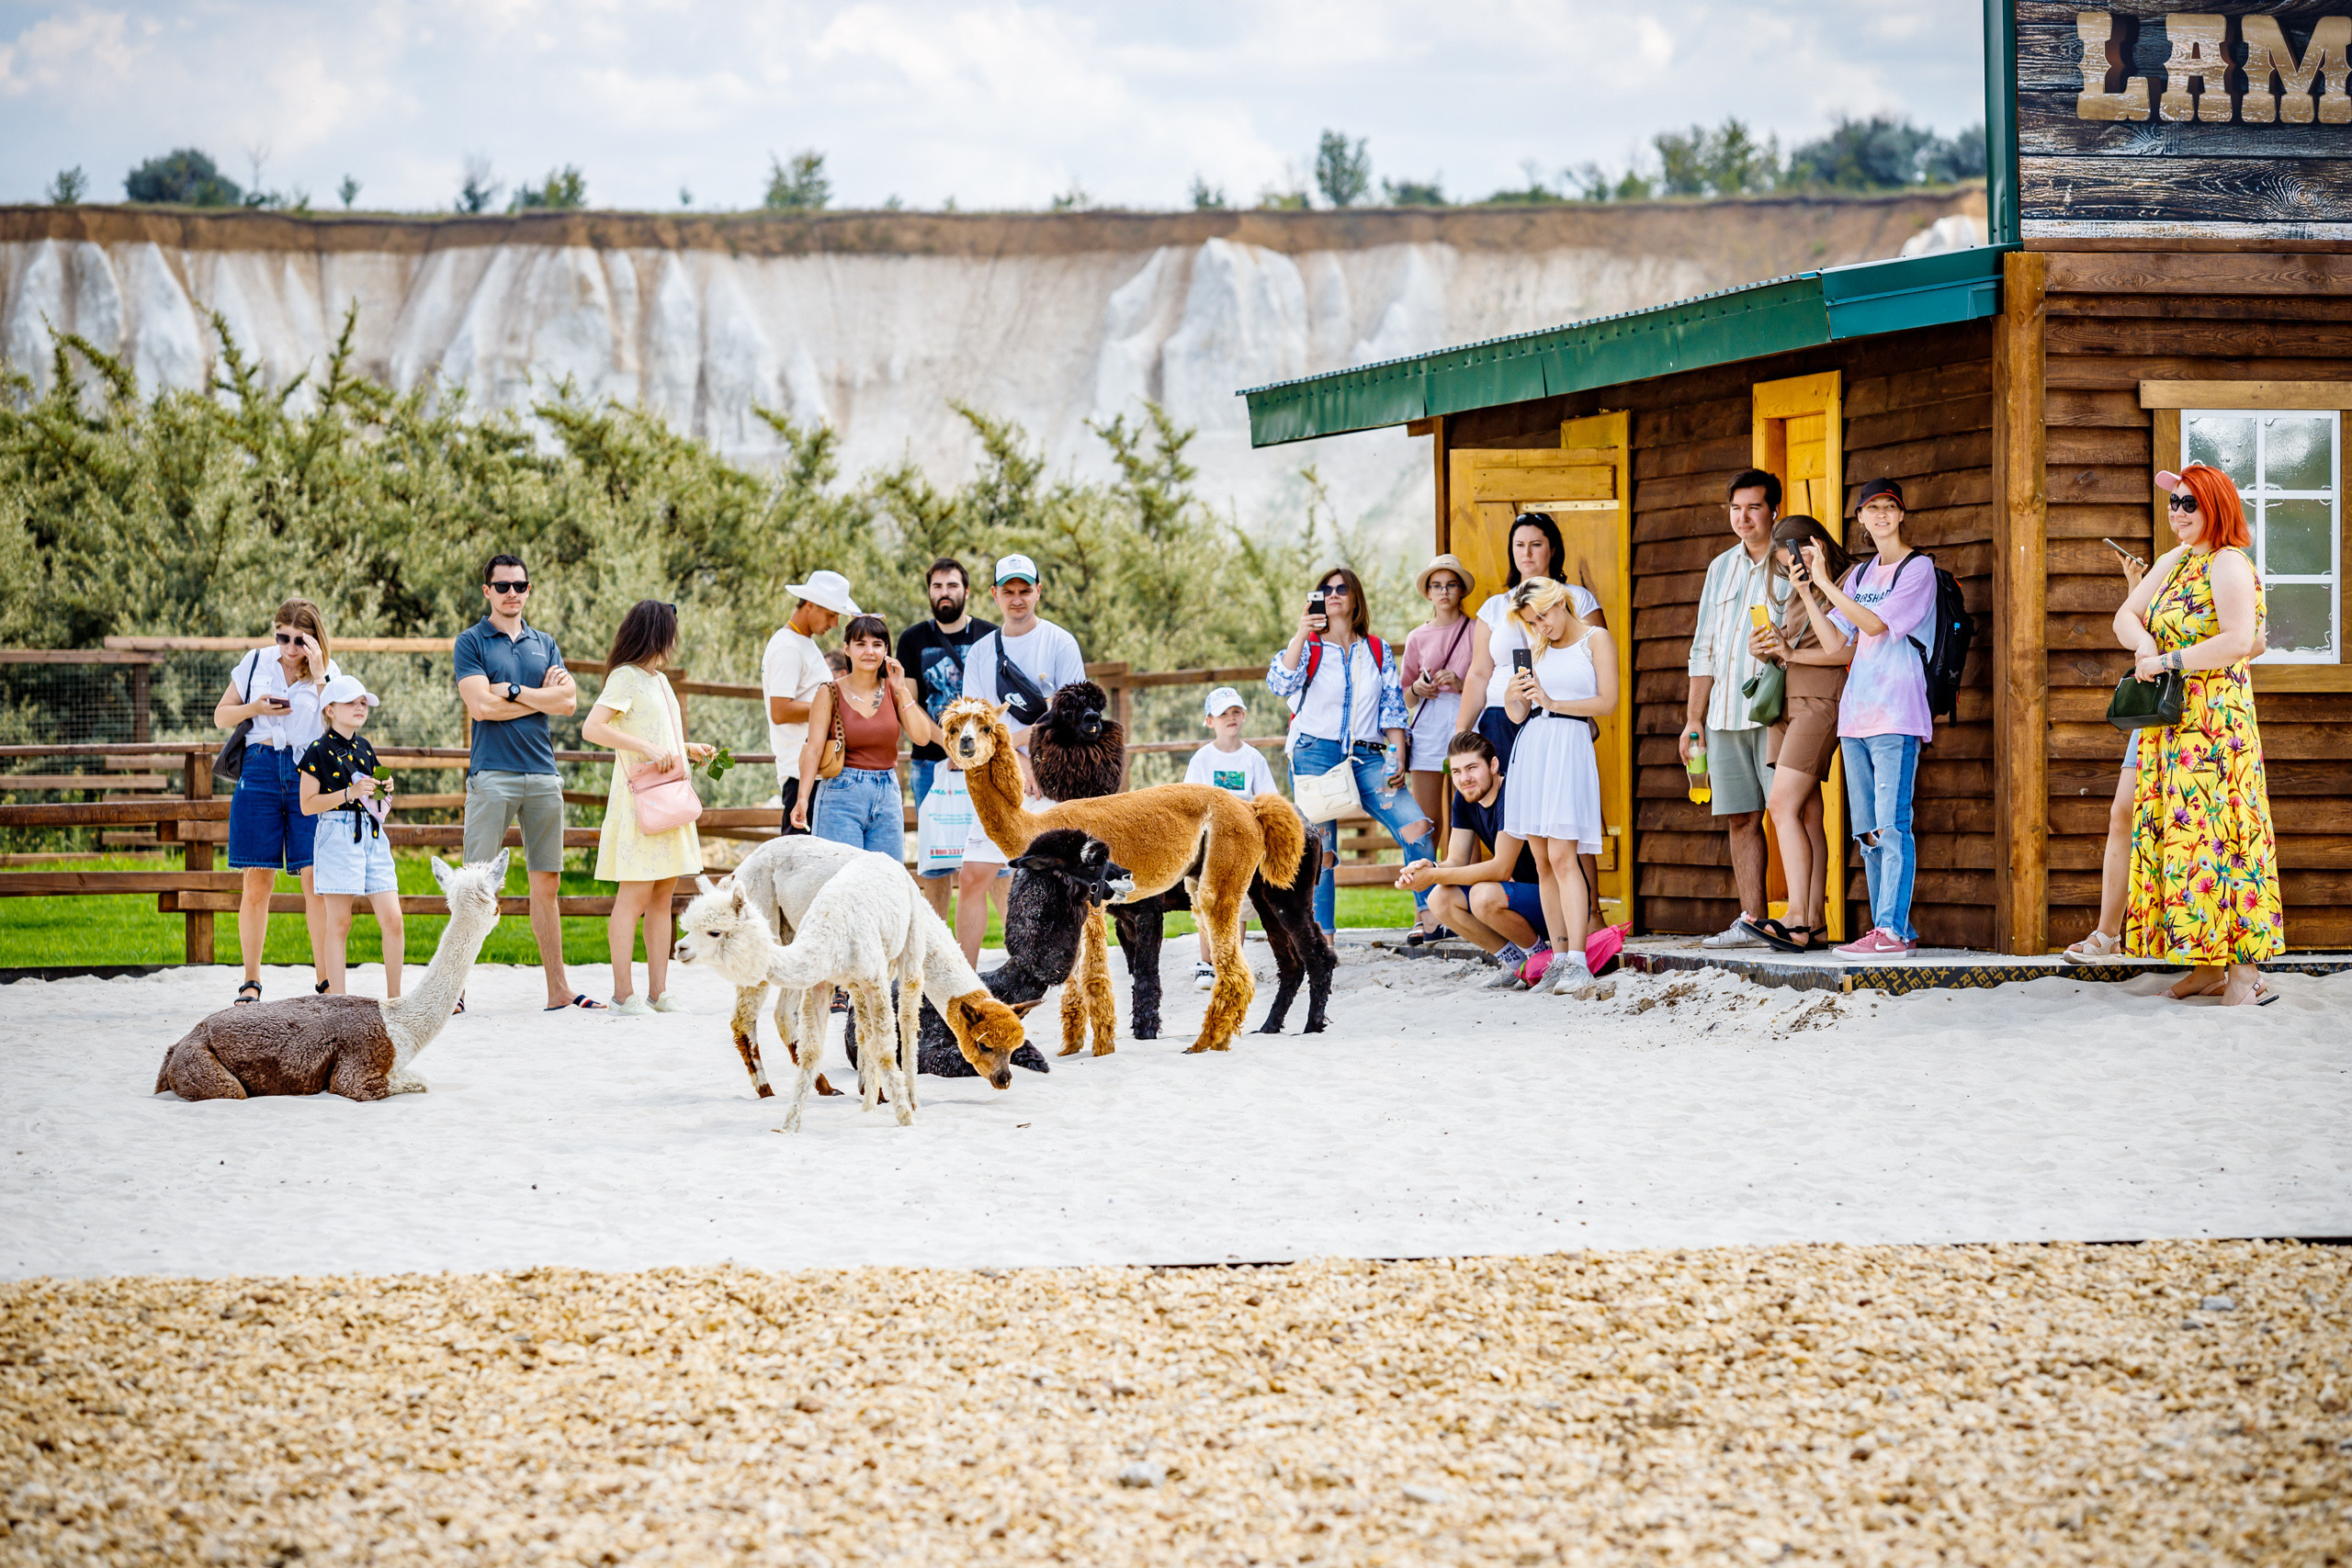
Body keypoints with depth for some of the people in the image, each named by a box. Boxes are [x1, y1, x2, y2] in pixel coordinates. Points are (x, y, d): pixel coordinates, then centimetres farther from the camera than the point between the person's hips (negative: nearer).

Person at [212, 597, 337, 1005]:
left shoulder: (329, 673, 5)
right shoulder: (256, 663, 9)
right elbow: (221, 716, 15)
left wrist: (318, 677, -12)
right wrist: (255, 708, -4)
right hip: (261, 770, 1)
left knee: (316, 879, -9)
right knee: (257, 881, 0)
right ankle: (251, 981, 11)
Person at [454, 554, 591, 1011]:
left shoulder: (544, 644, 17)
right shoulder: (471, 642, 2)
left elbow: (568, 701, 3)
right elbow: (481, 706, -11)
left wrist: (513, 691, -7)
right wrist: (543, 695, -2)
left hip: (542, 774, 5)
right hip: (492, 774, -5)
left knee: (547, 883, 7)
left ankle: (558, 987, 11)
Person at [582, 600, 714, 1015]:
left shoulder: (659, 680, 19)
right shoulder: (626, 678, -8)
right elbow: (591, 728, -19)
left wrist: (689, 750, 20)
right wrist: (647, 748, -22)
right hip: (638, 800, -9)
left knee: (663, 895, 7)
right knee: (635, 895, -9)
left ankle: (658, 990, 8)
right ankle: (623, 993, -9)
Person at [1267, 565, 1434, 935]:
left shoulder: (1378, 651, 13)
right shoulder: (1309, 647, 6)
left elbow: (1393, 708, 11)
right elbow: (1280, 684, -14)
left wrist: (1397, 757, 0)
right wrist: (1300, 635, -24)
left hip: (1366, 757, 2)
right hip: (1314, 753, -2)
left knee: (1415, 827, -14)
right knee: (1320, 852, -7)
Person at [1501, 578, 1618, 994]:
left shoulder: (1595, 640, 3)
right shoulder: (1538, 648, 17)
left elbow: (1608, 701, -4)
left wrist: (1553, 702, -8)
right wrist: (1516, 696, -3)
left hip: (1570, 745, -6)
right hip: (1531, 746, 6)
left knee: (1562, 856, -15)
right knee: (1543, 863, 2)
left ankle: (1577, 960, -19)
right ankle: (1558, 960, 4)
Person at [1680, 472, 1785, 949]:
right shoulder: (1722, 568, 18)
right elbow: (1704, 650, 21)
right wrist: (1694, 719, 17)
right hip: (1726, 713, 6)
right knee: (1741, 818, 5)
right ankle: (1751, 921, 8)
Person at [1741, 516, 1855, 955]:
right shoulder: (1795, 593, 20)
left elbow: (1842, 651, -16)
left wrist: (1791, 654, -11)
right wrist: (1763, 650, 1)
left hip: (1820, 702, -8)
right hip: (1787, 704, 8)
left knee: (1783, 806, -18)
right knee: (1807, 817, 2)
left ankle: (1797, 921, -23)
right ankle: (1814, 926, -1)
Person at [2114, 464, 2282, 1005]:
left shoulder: (2229, 564, -10)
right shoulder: (2173, 563, 17)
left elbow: (2238, 641, -21)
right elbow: (2126, 617, 17)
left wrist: (2167, 661, -16)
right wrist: (2143, 642, -6)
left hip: (2215, 718, -9)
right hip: (2168, 724, 9)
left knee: (2215, 833, -10)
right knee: (2177, 833, 5)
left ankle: (2244, 970, -9)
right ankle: (2209, 967, 7)